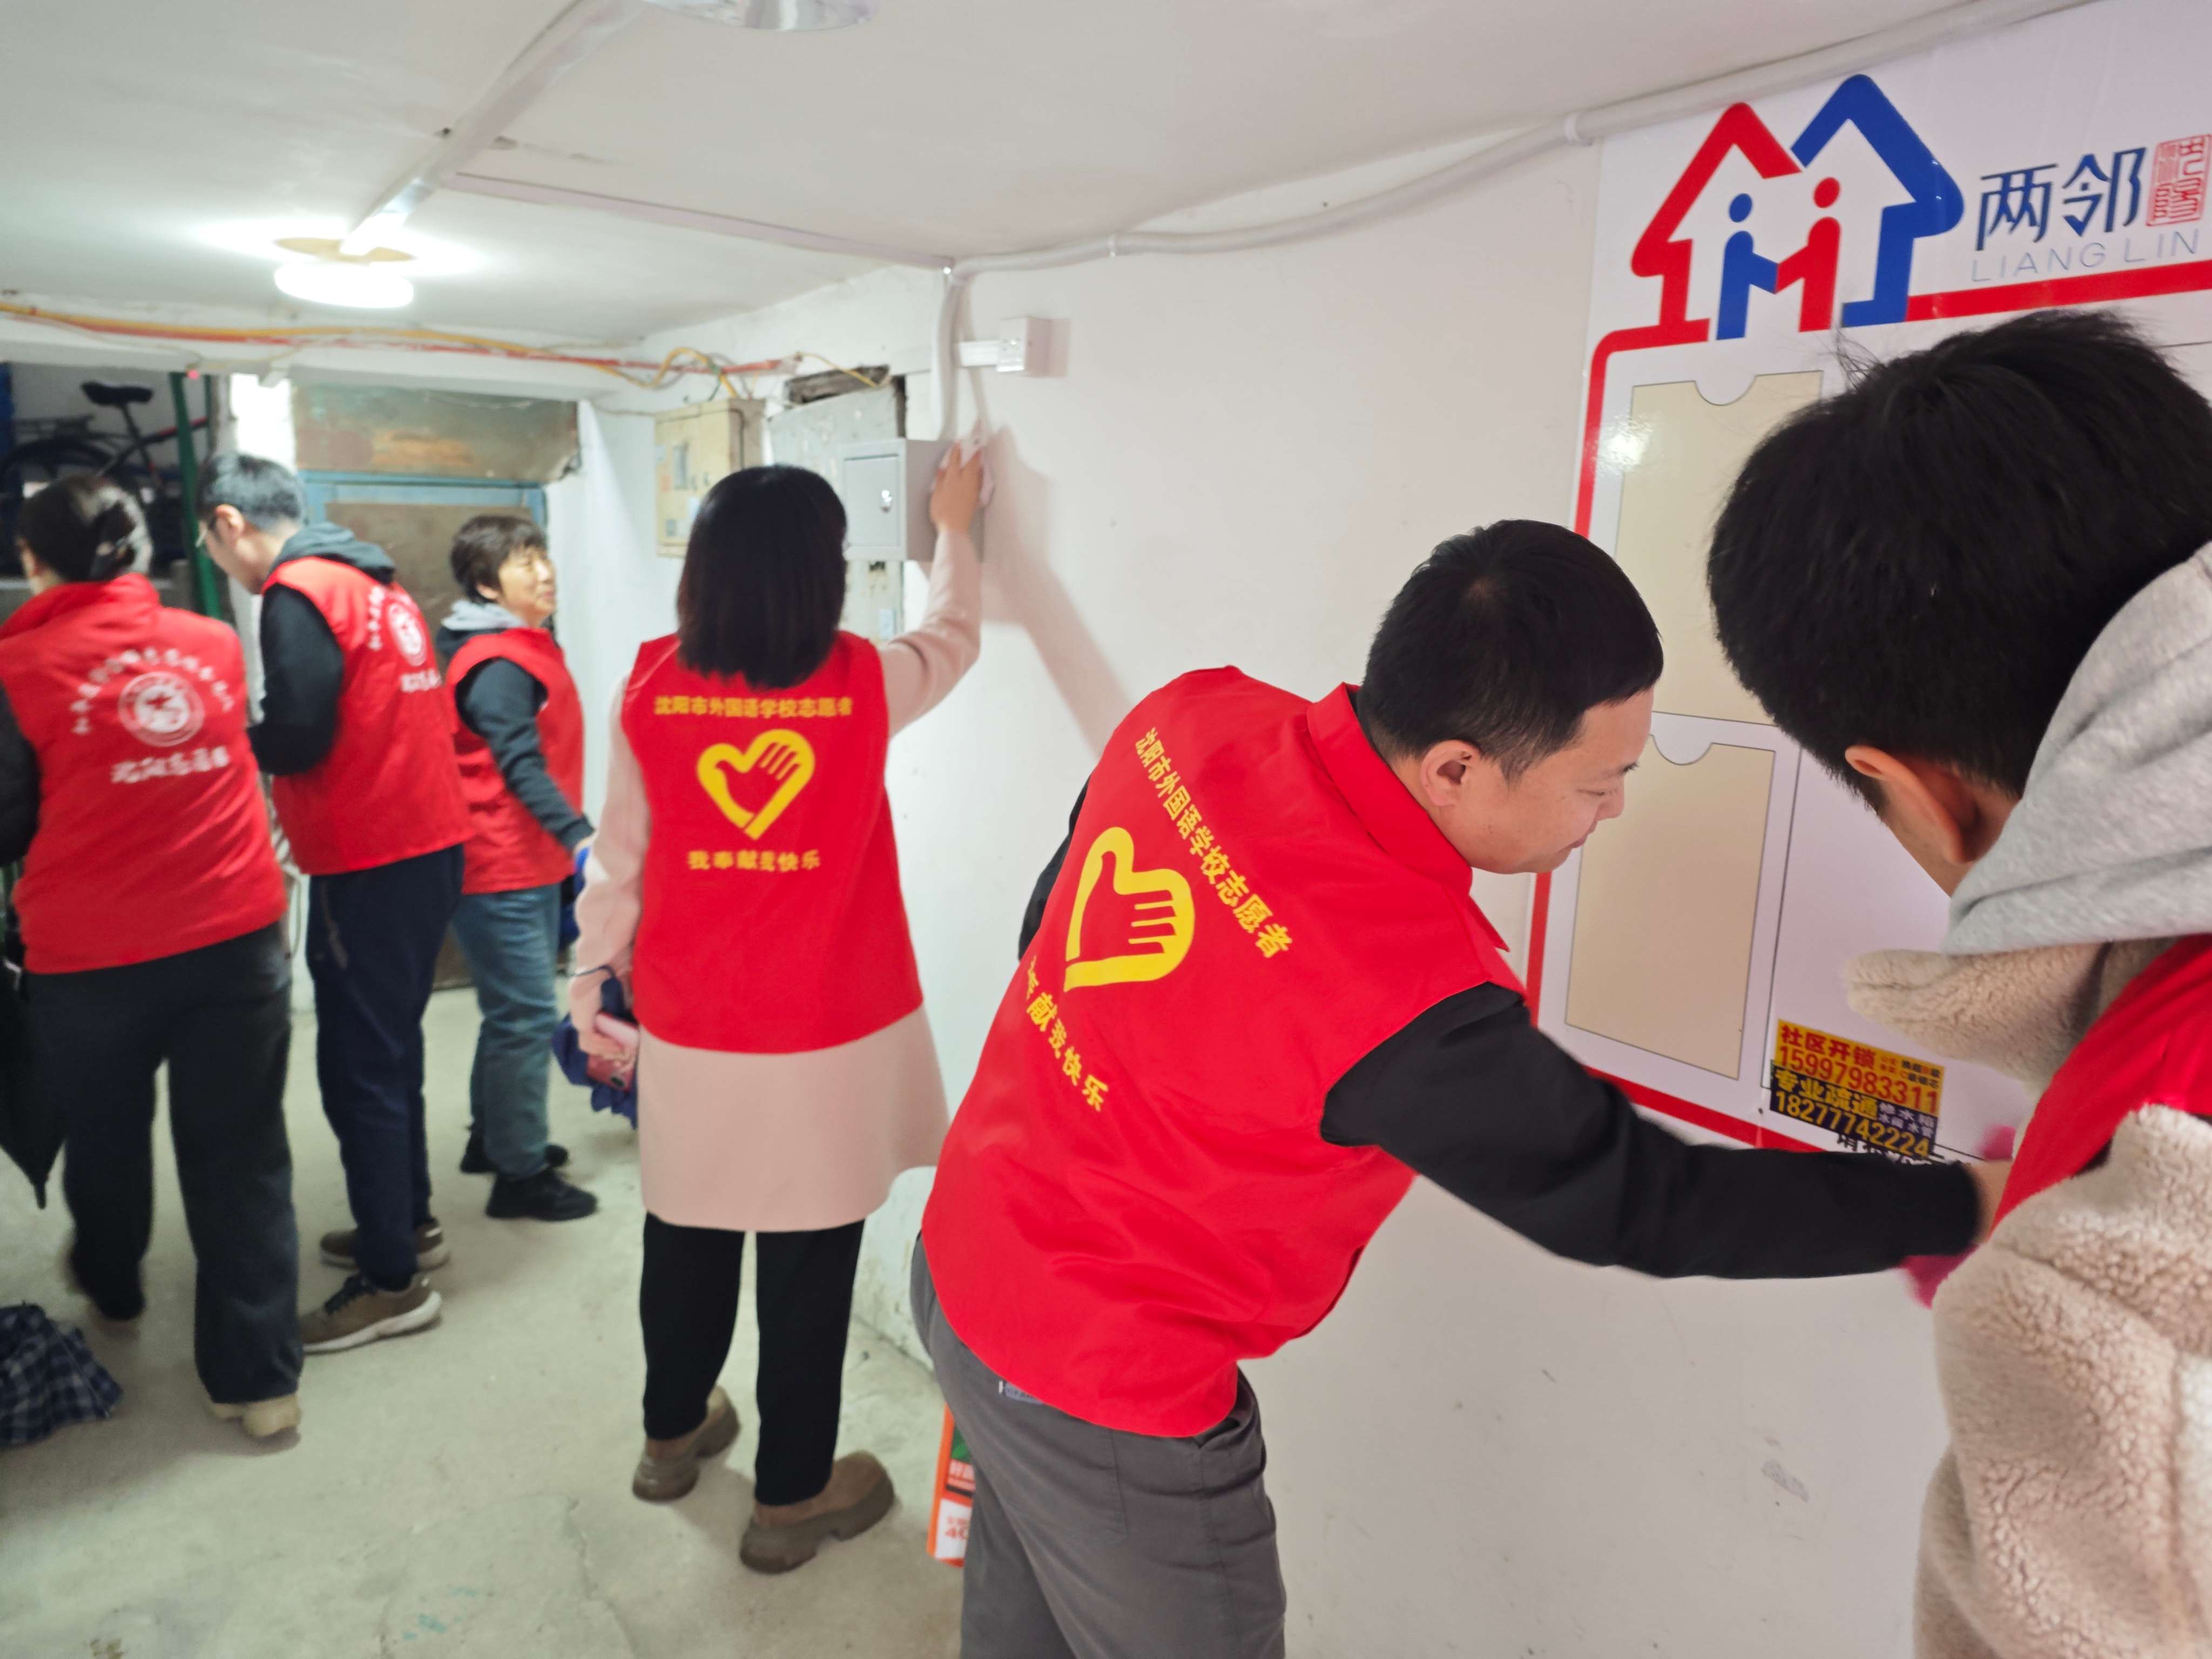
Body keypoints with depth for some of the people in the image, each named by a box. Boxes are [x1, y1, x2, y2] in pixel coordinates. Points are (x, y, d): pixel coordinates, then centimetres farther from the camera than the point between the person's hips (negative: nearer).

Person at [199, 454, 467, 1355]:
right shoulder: (378, 583, 14)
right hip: (431, 843, 9)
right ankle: (408, 1222, 34)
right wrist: (294, 794, 11)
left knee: (357, 1067, -1)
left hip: (370, 867, -9)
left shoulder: (300, 593, -12)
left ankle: (392, 1282, 8)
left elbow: (296, 735, -18)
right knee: (390, 1049, 20)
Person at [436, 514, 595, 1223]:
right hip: (503, 869, -10)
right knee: (528, 1016, -4)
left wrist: (571, 839, 21)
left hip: (533, 860, 10)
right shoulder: (496, 665, -17)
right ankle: (520, 1174, 7)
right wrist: (579, 837, -33)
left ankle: (493, 1136, 35)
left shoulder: (531, 645, 13)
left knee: (515, 1008, 20)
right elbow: (520, 766, -25)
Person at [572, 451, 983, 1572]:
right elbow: (953, 637, 12)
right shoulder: (865, 685, -10)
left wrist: (591, 981, 15)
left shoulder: (652, 689, -6)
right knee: (808, 1266, 11)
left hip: (688, 1033, 3)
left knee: (686, 1243, 22)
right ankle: (790, 1499, 29)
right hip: (829, 1038, -3)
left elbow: (617, 857, 1)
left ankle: (673, 1434, 46)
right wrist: (953, 531, 29)